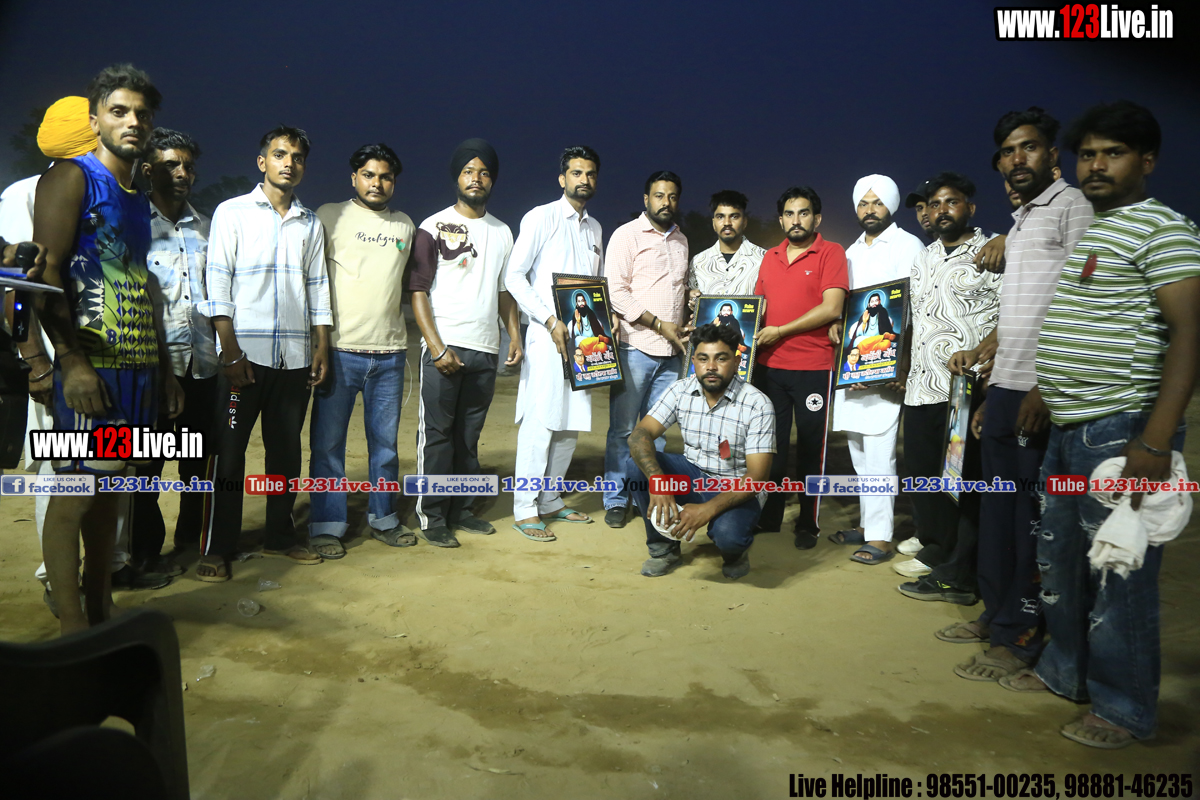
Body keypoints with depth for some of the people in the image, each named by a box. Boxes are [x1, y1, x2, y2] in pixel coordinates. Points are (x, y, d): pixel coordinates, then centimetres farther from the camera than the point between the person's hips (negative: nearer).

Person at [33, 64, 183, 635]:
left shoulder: (138, 199, 20)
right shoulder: (71, 179, -3)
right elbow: (46, 272, -12)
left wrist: (164, 368, 18)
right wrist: (71, 362, -20)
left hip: (139, 367, 8)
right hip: (91, 366, -7)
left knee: (108, 487, 12)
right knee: (74, 492, -4)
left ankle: (101, 613, 22)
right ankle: (72, 630, 2)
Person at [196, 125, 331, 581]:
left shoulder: (310, 224, 15)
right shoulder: (233, 213, 3)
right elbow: (218, 284, -3)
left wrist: (321, 349, 8)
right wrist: (230, 351, -11)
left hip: (295, 356, 4)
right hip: (245, 354, -4)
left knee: (286, 450, 9)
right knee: (229, 452, -1)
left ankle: (280, 536, 21)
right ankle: (216, 550, 6)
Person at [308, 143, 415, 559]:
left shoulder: (405, 225, 16)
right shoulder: (330, 215, 3)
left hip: (390, 352, 4)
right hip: (341, 349, -4)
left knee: (386, 441, 10)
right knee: (328, 442, 1)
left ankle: (383, 518, 23)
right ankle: (327, 525, 11)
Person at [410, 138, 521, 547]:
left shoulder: (502, 233, 15)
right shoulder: (434, 227, 0)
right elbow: (418, 291, -4)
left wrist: (514, 335, 6)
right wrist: (437, 347, -13)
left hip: (485, 350, 5)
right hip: (444, 348, -4)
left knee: (469, 436, 9)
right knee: (437, 434, -1)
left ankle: (461, 510, 18)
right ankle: (432, 516, 7)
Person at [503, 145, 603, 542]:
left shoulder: (595, 228, 19)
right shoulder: (541, 218, -1)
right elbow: (514, 276, -7)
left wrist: (600, 320, 7)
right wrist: (550, 320, -14)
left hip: (582, 335, 6)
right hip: (547, 333, -6)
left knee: (571, 424, 7)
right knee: (540, 422, -8)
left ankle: (550, 501, 19)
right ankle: (525, 509, 1)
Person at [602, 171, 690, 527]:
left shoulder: (681, 240, 17)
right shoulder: (627, 235, -2)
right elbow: (616, 291, -10)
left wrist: (685, 323, 7)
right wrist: (660, 324, -12)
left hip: (671, 351, 5)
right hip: (636, 346, -5)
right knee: (623, 428, 0)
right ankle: (616, 500, 9)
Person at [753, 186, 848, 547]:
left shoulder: (831, 253, -4)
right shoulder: (769, 257, 14)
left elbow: (831, 308, -14)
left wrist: (780, 331, -12)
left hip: (812, 368, -5)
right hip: (769, 366, 5)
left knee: (810, 449, 4)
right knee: (771, 445, 12)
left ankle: (808, 525, 16)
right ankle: (769, 517, 24)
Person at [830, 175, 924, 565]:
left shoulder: (908, 245, -1)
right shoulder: (852, 251, 20)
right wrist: (836, 323, 4)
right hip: (851, 359, 8)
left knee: (878, 450, -11)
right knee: (858, 448, 12)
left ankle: (880, 536, -6)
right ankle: (868, 522, 23)